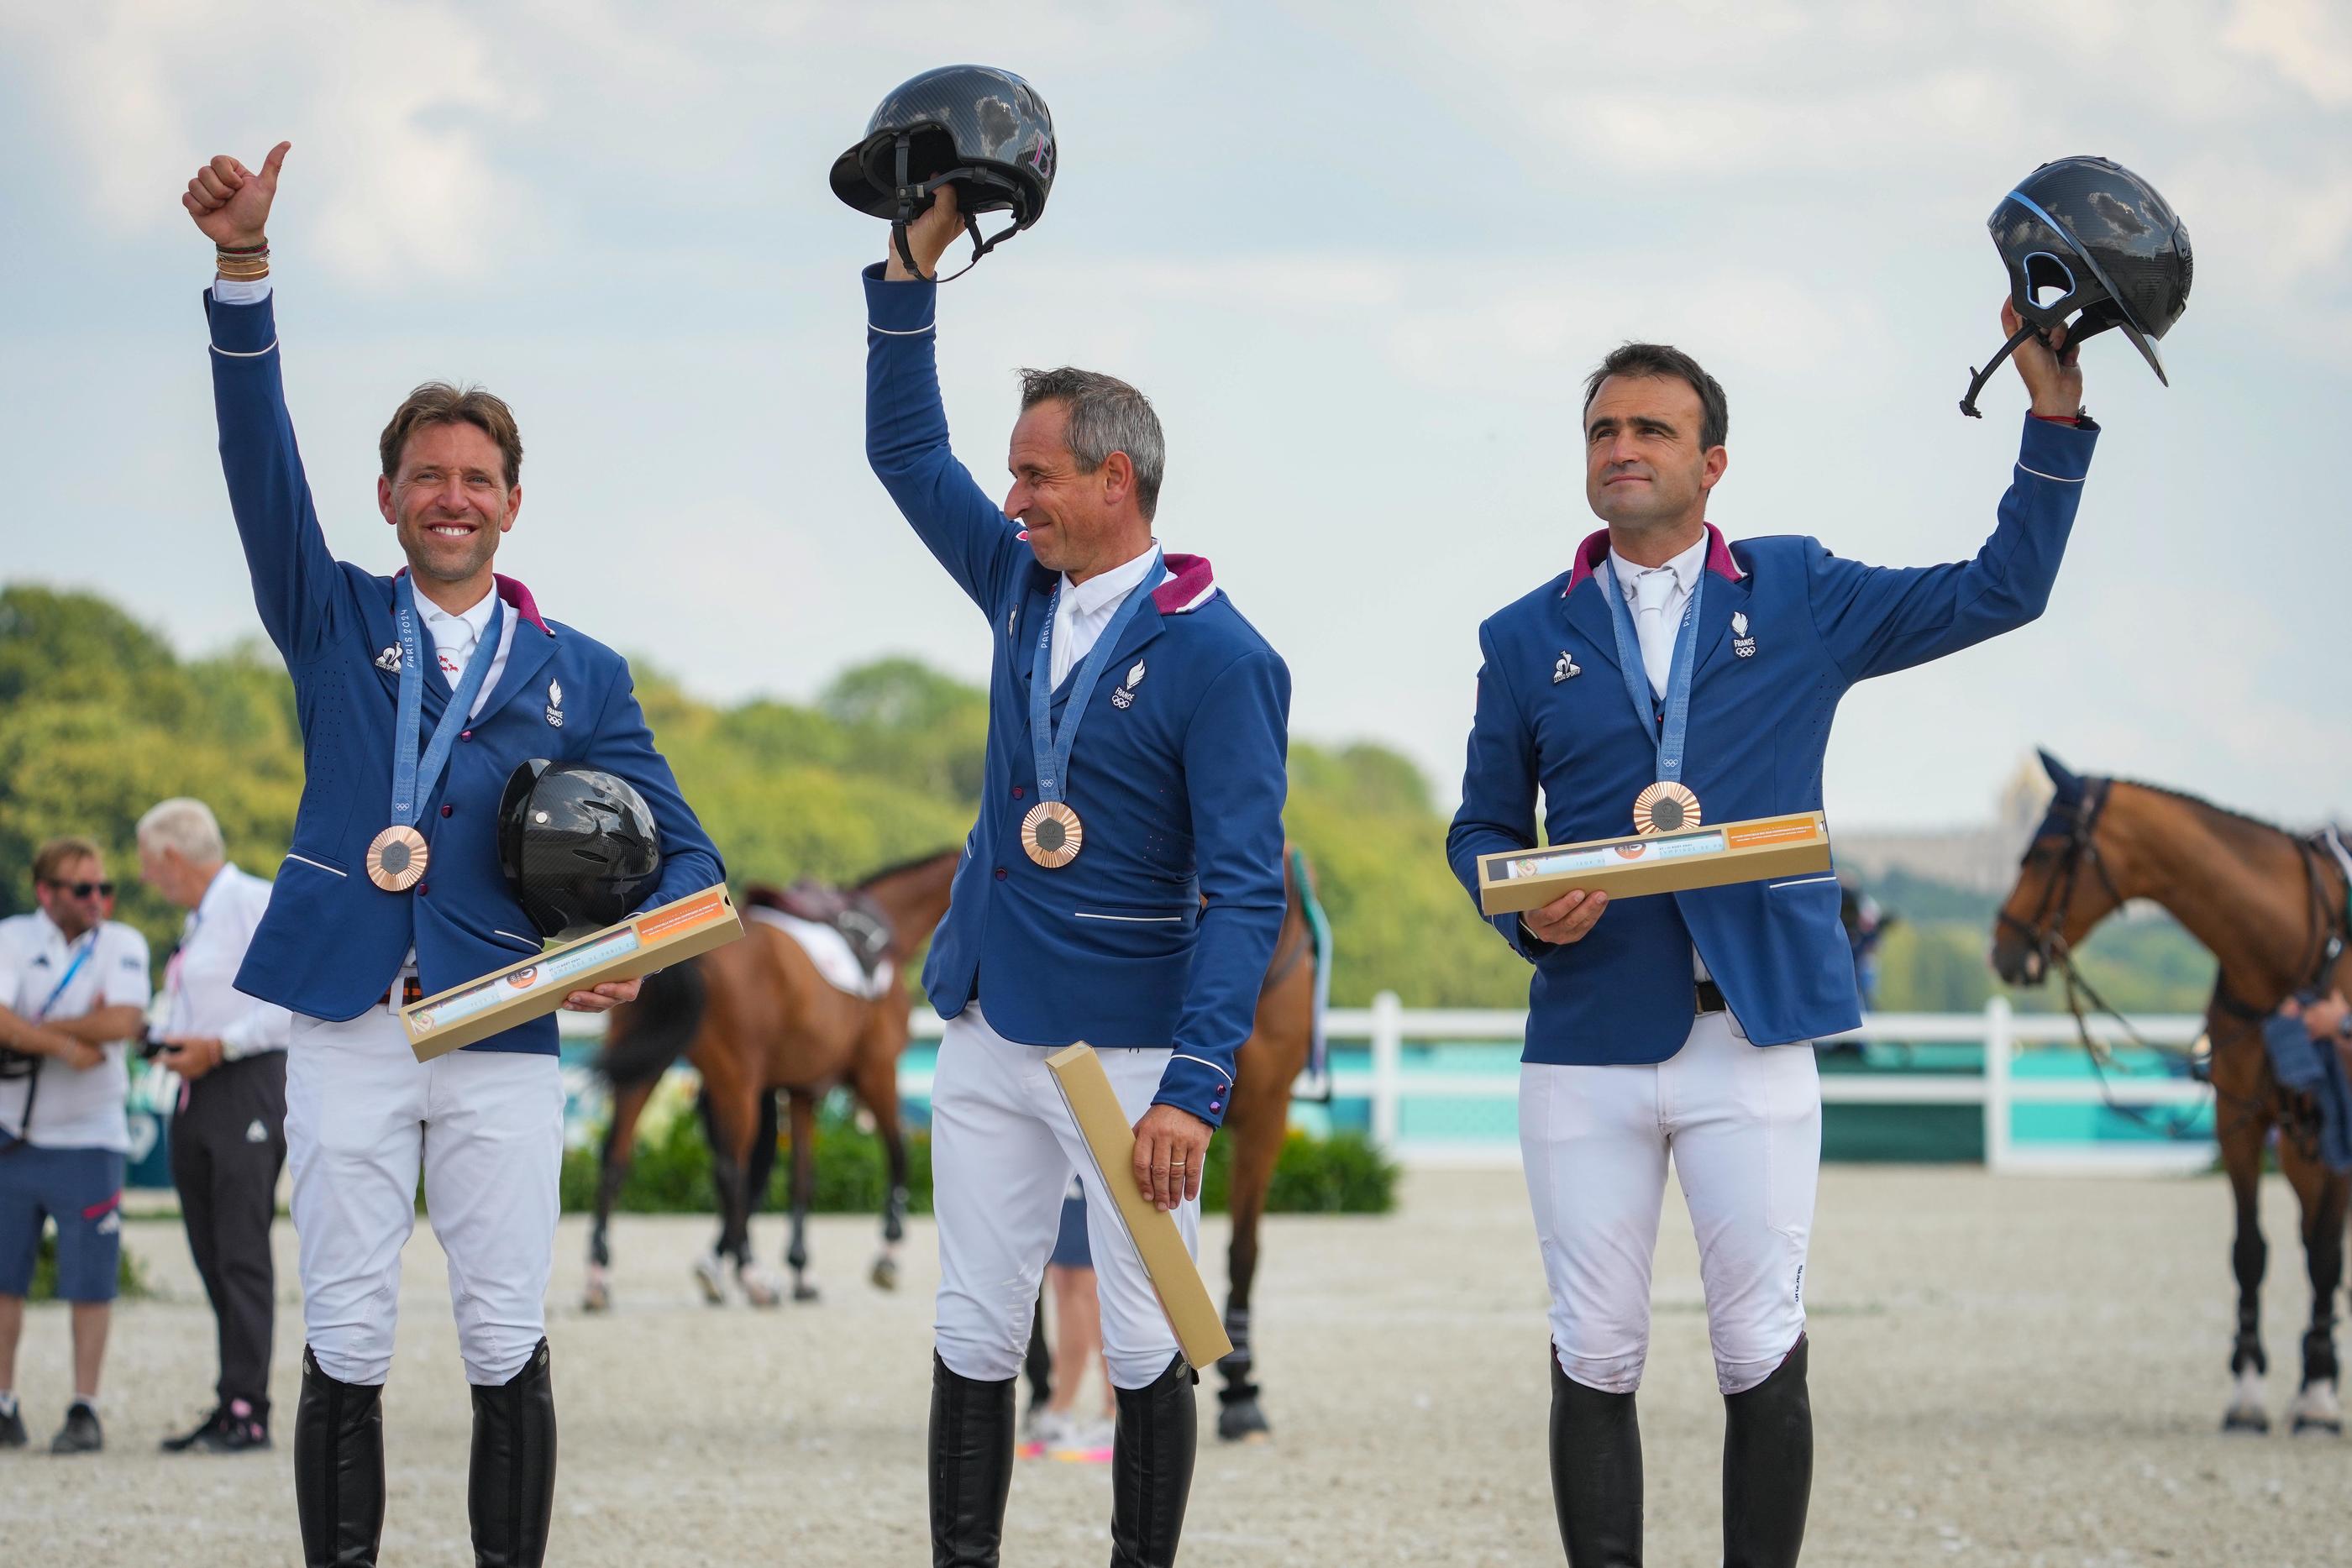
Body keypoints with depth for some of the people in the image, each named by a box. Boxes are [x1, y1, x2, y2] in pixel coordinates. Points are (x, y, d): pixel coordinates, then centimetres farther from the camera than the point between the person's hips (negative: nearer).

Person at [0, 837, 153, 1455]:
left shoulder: (122, 945, 1)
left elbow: (122, 1021, -16)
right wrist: (68, 1043, -22)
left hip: (87, 1141, -1)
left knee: (90, 1283, -3)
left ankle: (84, 1411, 2)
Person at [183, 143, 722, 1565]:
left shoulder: (579, 677, 10)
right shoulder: (335, 622, 11)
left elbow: (687, 857, 10)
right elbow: (261, 456, -3)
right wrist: (244, 267, -16)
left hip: (504, 1042, 0)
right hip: (348, 1032, 0)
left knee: (510, 1350, -2)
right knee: (345, 1349, -1)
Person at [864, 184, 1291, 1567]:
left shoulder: (1215, 656, -13)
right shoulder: (1024, 587, 7)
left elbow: (1246, 885, -17)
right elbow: (905, 450, 18)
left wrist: (1194, 1087, -26)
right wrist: (915, 267, 8)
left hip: (1131, 1050, -6)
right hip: (990, 1038, 6)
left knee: (1146, 1350, 0)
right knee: (975, 1341, 5)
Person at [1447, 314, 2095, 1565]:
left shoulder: (1798, 598, 9)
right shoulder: (1528, 640, 12)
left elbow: (2001, 591, 10)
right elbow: (1483, 826, 15)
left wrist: (2056, 419, 3)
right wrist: (1529, 913, -7)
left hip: (1752, 1034, -1)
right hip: (1587, 1037, 1)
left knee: (1762, 1358, -1)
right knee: (1593, 1362, 2)